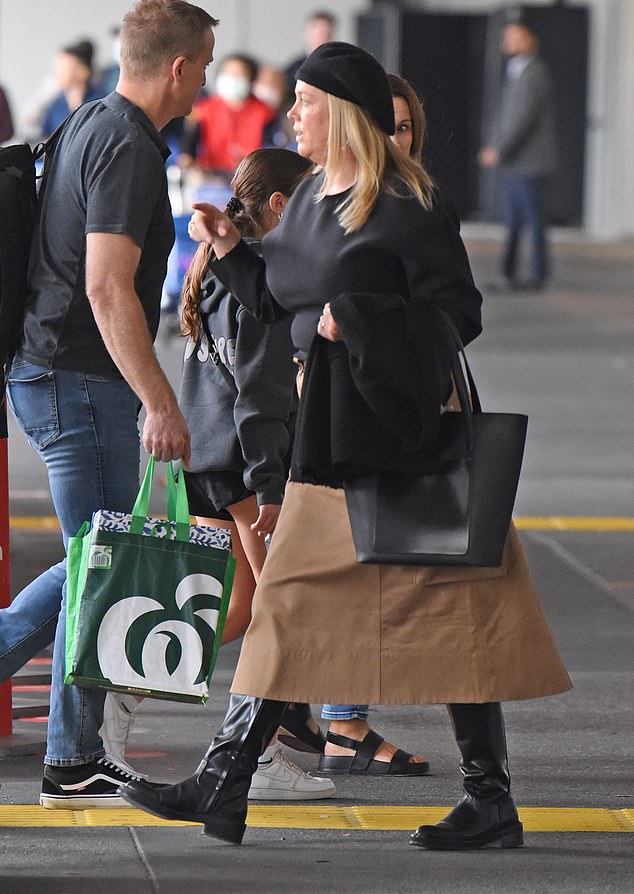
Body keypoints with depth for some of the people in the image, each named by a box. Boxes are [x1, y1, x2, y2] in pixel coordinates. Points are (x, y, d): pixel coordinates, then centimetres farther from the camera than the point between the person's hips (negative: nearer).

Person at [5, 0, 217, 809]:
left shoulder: (89, 126, 13)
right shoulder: (128, 148, -18)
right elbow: (108, 287, -25)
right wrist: (160, 403, -26)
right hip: (82, 383, -10)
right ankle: (72, 764, 4)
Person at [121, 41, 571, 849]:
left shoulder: (407, 206, -13)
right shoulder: (309, 199, 13)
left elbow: (461, 315, -15)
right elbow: (277, 302, 20)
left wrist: (361, 322, -23)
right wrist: (229, 250, 6)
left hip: (397, 433, -9)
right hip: (327, 433, 9)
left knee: (444, 603, -3)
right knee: (291, 600, 8)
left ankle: (491, 800, 4)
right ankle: (223, 786, 10)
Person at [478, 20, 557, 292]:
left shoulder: (534, 75, -13)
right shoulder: (514, 74, 17)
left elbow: (524, 118, -20)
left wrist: (499, 150, -18)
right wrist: (494, 148, 10)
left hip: (530, 164, -9)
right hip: (514, 165, 9)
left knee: (533, 221, -4)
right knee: (513, 222, 9)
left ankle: (538, 275, 0)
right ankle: (508, 273, 10)